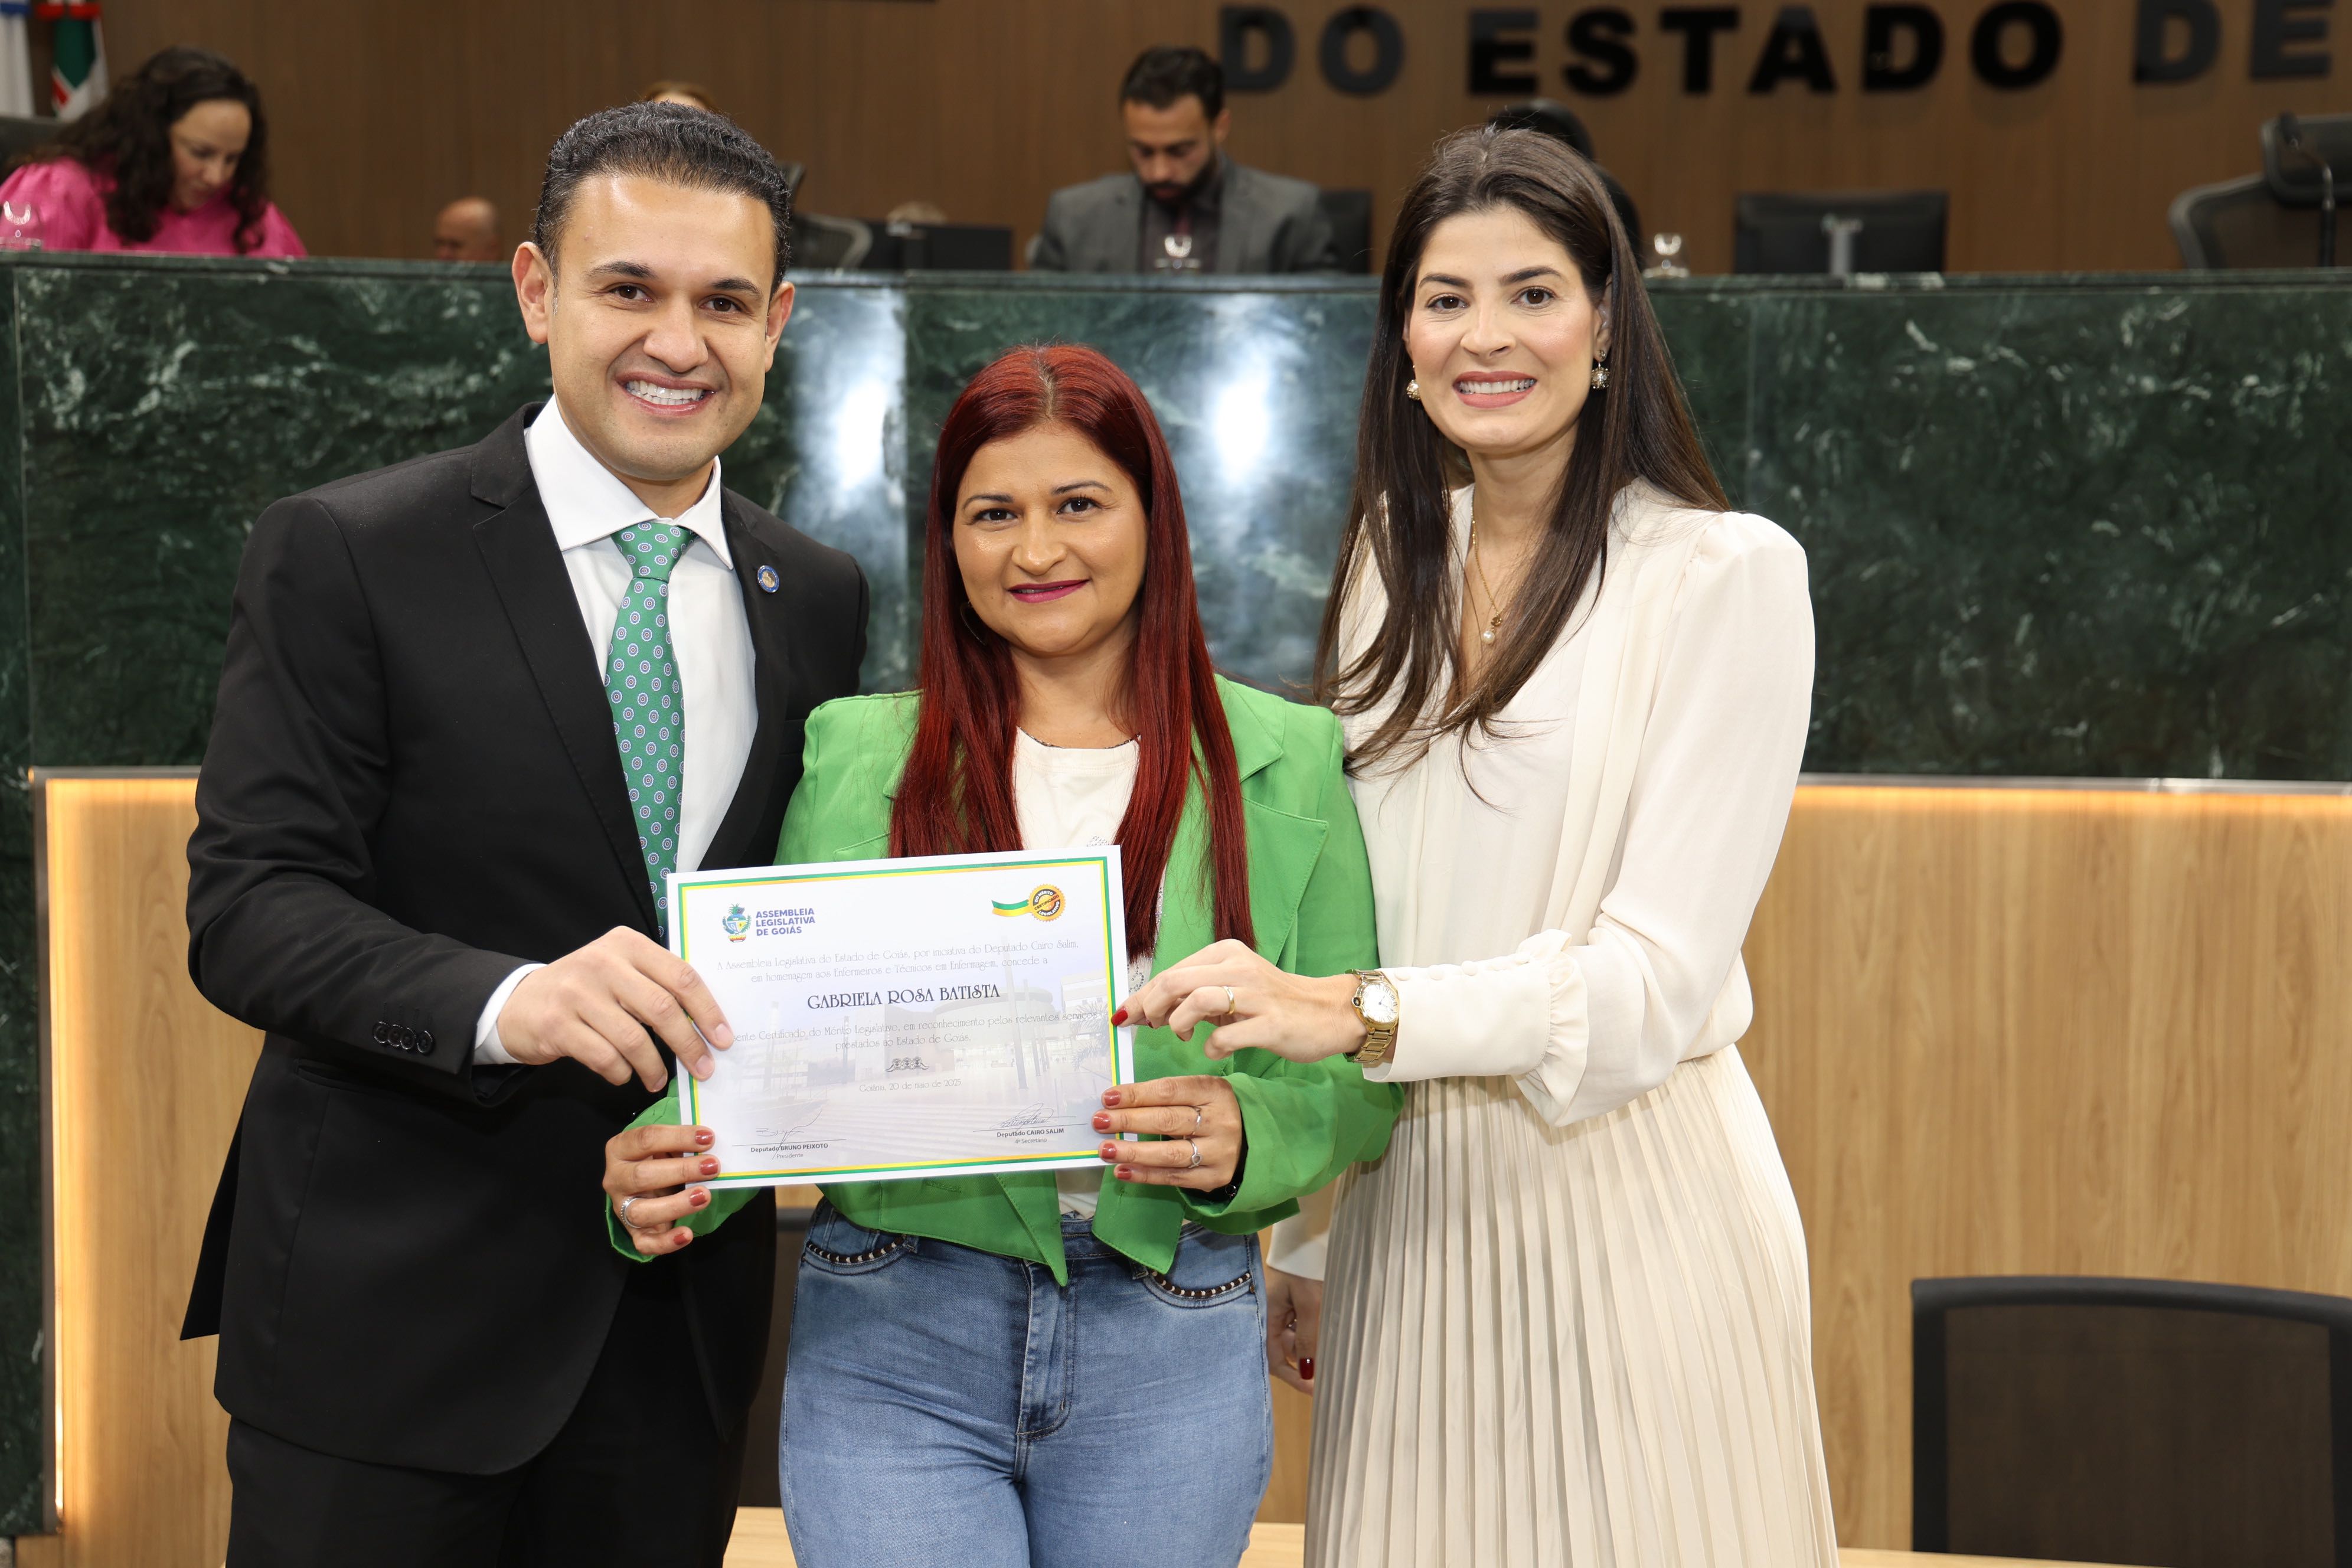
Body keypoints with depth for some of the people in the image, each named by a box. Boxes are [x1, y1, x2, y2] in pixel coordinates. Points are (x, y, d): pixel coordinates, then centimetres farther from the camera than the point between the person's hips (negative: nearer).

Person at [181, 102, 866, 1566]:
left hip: (683, 1320, 4)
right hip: (390, 1317, -4)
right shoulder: (346, 556, -7)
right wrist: (506, 1002, -29)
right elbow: (247, 905, -12)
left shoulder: (819, 601, 8)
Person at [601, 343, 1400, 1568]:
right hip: (891, 1347, 0)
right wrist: (667, 1171, -14)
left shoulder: (1282, 762, 5)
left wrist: (1241, 1137, -18)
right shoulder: (857, 755, 6)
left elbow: (1359, 1082, 3)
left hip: (1172, 1360, 1)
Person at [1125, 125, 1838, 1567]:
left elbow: (1659, 972, -14)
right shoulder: (1392, 567, 10)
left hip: (1624, 1192, -5)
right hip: (1406, 1204, 5)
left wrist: (1355, 1014, -25)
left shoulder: (1729, 575, -8)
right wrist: (1302, 1240, 12)